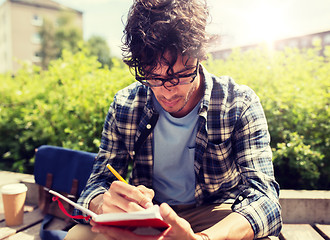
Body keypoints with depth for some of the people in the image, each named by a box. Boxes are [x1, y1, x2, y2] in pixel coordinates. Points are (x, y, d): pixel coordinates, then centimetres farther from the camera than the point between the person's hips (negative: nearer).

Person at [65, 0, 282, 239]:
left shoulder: (240, 104, -16)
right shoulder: (124, 105, -10)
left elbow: (263, 196, -23)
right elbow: (98, 182, -6)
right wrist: (103, 204, -32)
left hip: (216, 215, -1)